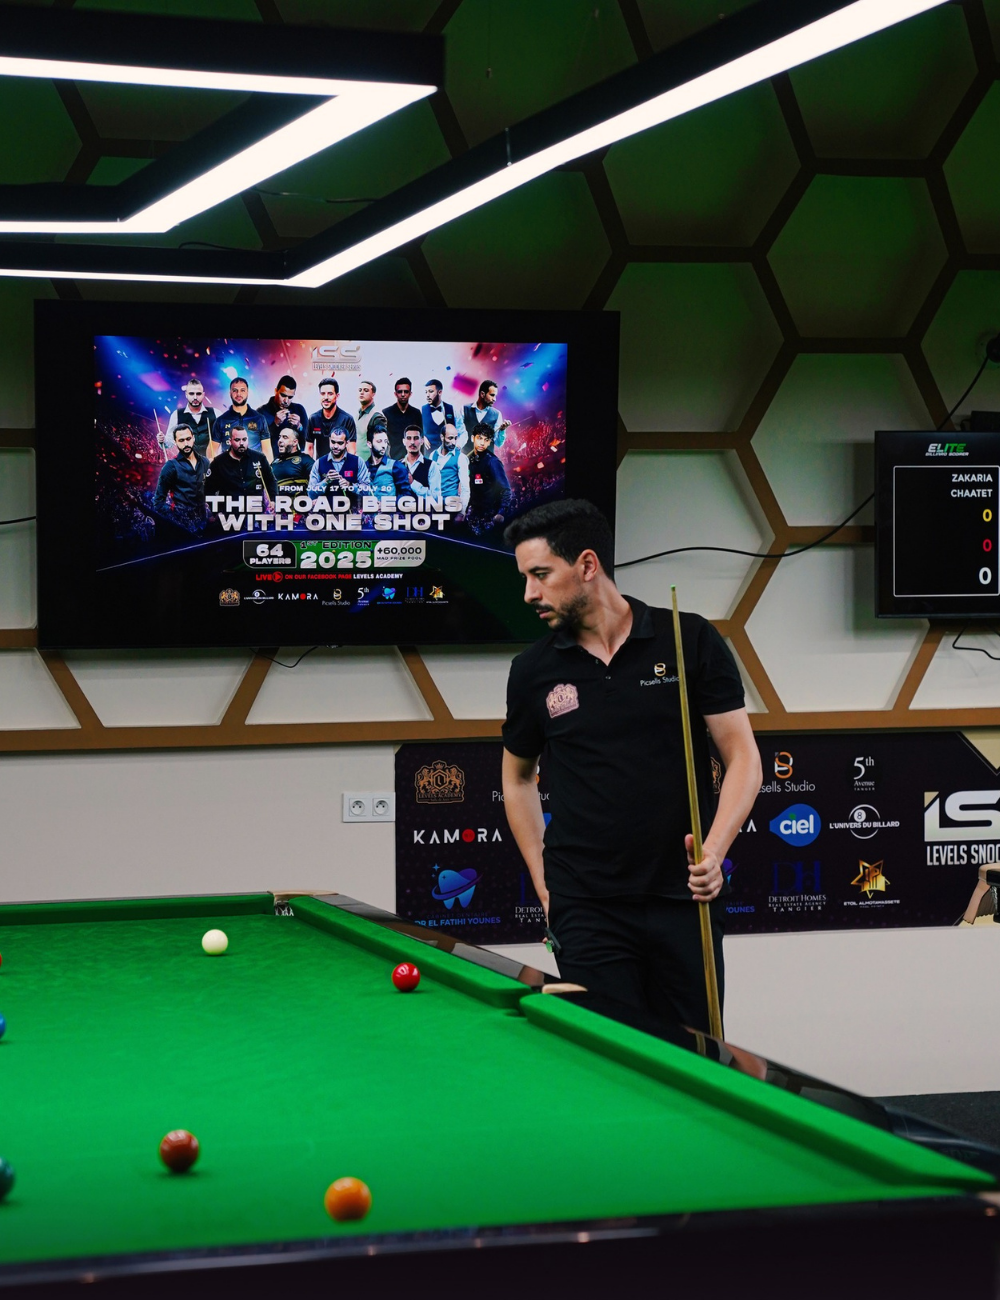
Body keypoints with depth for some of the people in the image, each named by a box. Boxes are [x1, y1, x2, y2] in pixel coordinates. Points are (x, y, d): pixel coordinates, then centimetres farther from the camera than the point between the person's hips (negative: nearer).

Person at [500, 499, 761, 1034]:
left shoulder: (690, 641, -2)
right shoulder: (533, 671, 4)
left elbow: (743, 755, 0)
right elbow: (517, 776, 18)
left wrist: (715, 850, -16)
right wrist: (543, 881, 9)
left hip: (682, 901, 0)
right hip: (587, 912, 1)